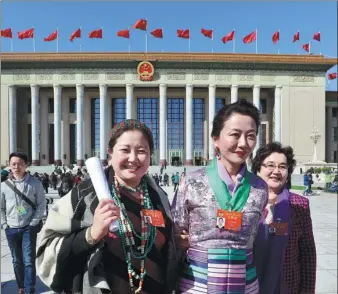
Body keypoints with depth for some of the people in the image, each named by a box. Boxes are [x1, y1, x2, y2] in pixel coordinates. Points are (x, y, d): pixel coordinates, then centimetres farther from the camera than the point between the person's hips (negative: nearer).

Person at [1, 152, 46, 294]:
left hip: (28, 228, -3)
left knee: (28, 260, -3)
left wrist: (34, 223, -10)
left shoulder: (35, 183, -8)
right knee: (17, 260, 15)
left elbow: (41, 204, -5)